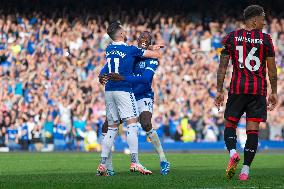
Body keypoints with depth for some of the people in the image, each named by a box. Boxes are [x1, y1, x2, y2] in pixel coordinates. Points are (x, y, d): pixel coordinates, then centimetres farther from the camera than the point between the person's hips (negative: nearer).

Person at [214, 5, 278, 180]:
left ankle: (233, 152, -17)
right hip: (258, 90, 0)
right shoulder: (265, 39, 0)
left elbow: (222, 66, 1)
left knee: (230, 125, 11)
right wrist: (274, 92, 11)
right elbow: (272, 69, 3)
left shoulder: (232, 37, 2)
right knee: (253, 130, 2)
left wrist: (219, 91, 6)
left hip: (237, 89, 1)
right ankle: (246, 169, -4)